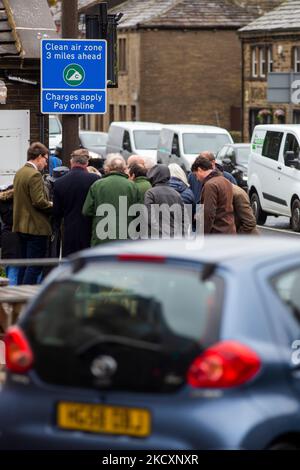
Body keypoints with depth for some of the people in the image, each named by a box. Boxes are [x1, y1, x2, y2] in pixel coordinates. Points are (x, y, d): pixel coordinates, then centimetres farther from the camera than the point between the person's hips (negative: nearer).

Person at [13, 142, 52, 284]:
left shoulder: (19, 173, 11)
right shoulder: (34, 175, -17)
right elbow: (39, 201, -23)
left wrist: (48, 203, 14)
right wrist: (52, 206, -5)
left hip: (21, 226, 9)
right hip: (36, 227, -9)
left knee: (24, 265, 14)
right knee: (34, 267, -6)